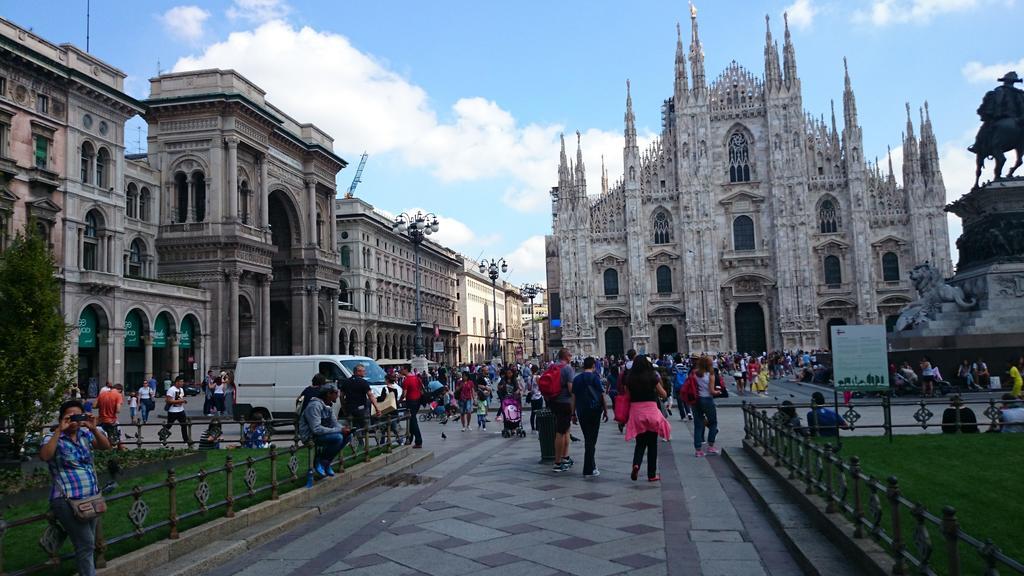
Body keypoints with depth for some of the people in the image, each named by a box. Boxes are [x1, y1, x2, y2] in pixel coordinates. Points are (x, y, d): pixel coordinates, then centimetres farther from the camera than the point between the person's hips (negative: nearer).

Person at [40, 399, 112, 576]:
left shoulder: (85, 434, 8)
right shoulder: (53, 439, -5)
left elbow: (106, 446, -4)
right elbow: (44, 456, -26)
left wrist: (93, 429, -18)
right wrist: (59, 430, -25)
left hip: (91, 498, 6)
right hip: (68, 502, -6)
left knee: (88, 544, 13)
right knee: (86, 544, -11)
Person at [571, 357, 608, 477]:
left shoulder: (577, 379, 9)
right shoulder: (595, 377, -4)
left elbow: (573, 397, 9)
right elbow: (602, 395, -4)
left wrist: (573, 413, 13)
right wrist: (606, 410, 3)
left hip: (581, 411, 4)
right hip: (594, 410, -4)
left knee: (587, 438, 14)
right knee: (591, 439, -2)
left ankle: (592, 466, 20)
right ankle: (588, 469, -3)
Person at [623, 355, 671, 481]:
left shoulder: (629, 378, -1)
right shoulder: (652, 377, -6)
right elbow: (664, 394, 2)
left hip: (635, 411, 2)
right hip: (651, 410, -2)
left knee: (640, 442, 14)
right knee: (652, 443, 10)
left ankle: (636, 464, -13)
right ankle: (652, 475, 14)